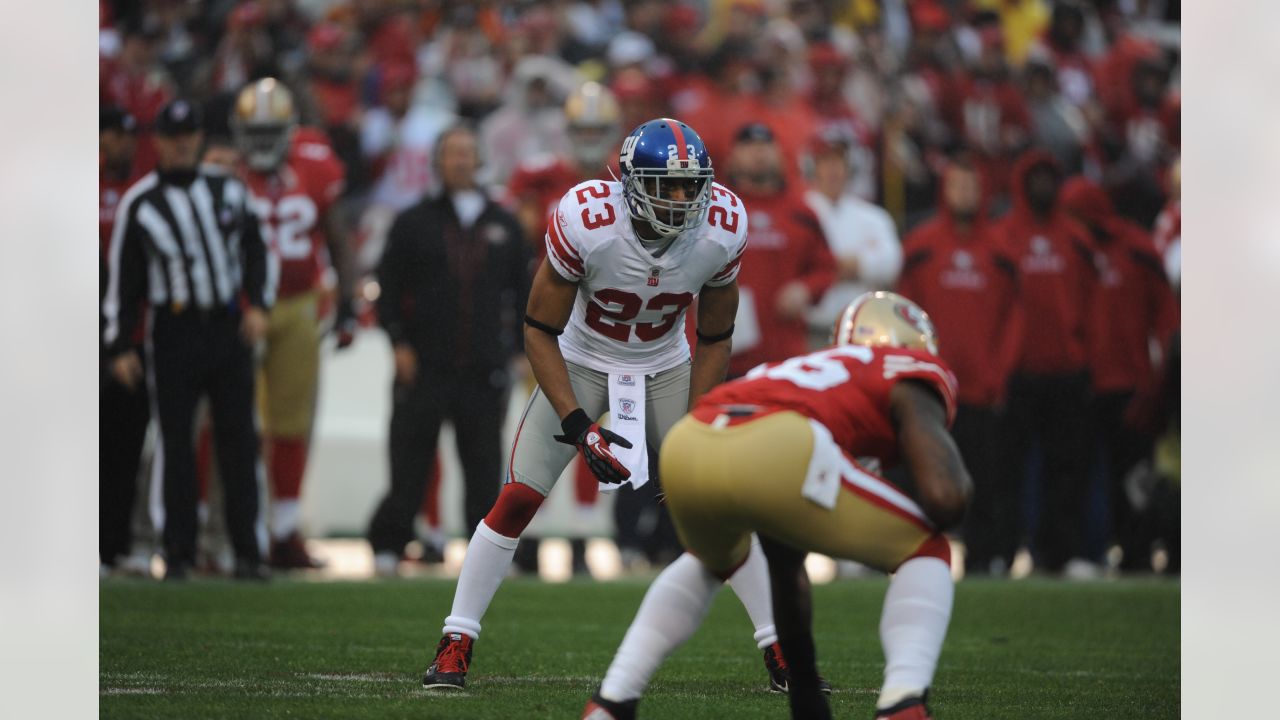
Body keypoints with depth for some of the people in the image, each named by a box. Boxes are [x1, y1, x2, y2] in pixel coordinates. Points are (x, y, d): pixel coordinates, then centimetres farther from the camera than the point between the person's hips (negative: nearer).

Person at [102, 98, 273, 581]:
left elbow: (255, 250, 14)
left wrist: (258, 305, 0)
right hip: (174, 329, -2)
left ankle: (246, 552, 4)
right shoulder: (139, 203, -1)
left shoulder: (227, 190, 7)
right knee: (175, 441, 0)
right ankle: (178, 553, 7)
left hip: (229, 326, 2)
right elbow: (123, 278, 2)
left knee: (238, 438, 1)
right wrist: (119, 346, -1)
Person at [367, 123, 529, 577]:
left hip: (484, 369, 2)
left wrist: (520, 349, 8)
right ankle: (388, 545, 4)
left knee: (484, 463, 4)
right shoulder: (413, 223, 5)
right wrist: (398, 342, -6)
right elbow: (388, 285, 3)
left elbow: (521, 291, 16)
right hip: (424, 365, -2)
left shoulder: (503, 225, 12)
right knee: (410, 459, -1)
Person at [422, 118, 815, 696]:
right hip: (582, 363, -2)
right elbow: (539, 330, -20)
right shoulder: (585, 221, -31)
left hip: (665, 369, 2)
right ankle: (454, 647, 1)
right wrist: (578, 426, -27)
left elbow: (714, 341, -7)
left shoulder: (721, 231, -22)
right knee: (517, 500, -10)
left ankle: (780, 652, 5)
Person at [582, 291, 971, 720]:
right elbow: (944, 498, 7)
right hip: (770, 454, -6)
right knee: (926, 554, 18)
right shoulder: (910, 374, 25)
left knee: (713, 563, 40)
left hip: (686, 446, 6)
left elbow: (786, 572, 46)